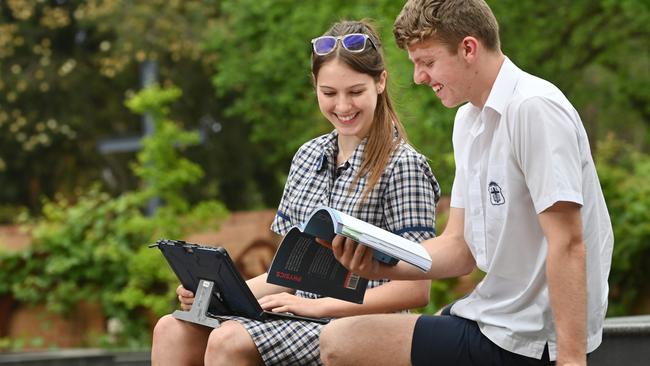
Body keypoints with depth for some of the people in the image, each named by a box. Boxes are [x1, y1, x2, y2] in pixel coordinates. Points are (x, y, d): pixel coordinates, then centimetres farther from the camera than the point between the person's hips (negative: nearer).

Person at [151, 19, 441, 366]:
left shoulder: (402, 166, -8)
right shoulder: (308, 157, 14)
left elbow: (416, 288, -12)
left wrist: (318, 305, -19)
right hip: (299, 321, 7)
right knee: (171, 330, -15)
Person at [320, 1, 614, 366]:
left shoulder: (535, 109, -18)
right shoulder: (468, 120, 13)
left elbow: (568, 244, -23)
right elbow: (460, 247, 12)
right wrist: (380, 265, -5)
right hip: (495, 317, 10)